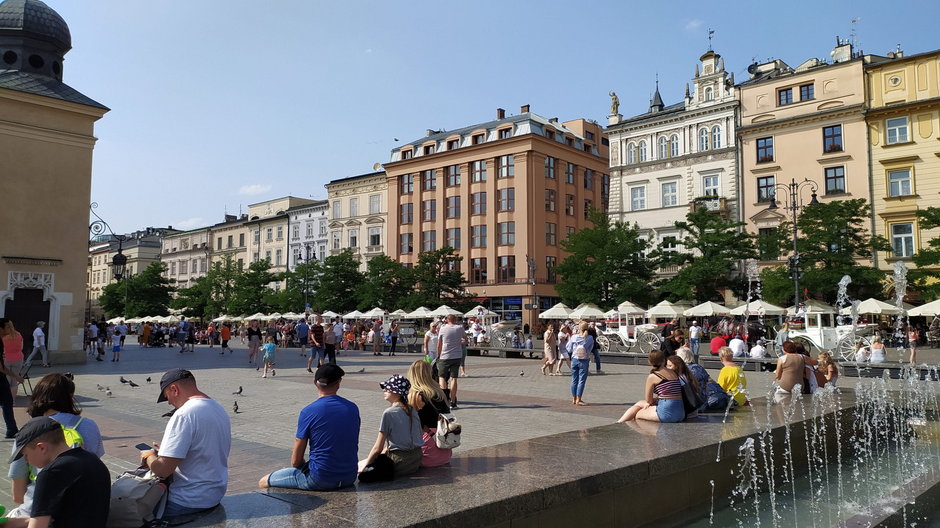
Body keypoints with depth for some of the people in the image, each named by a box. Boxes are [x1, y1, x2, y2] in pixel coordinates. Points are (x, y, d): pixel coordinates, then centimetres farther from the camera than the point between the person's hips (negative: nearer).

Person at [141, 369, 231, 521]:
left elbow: (163, 469, -22)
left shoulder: (184, 415, -21)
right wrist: (167, 450, 19)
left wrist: (148, 456, -2)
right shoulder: (219, 409, 6)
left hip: (191, 502, -9)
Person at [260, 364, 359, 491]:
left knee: (263, 482, 8)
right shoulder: (353, 408, 1)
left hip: (321, 480, -5)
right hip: (350, 478, 6)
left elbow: (296, 461, -7)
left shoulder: (308, 412, -12)